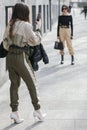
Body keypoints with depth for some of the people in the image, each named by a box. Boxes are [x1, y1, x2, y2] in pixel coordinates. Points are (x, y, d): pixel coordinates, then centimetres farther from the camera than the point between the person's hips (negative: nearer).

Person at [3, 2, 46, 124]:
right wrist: (38, 29, 10)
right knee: (31, 84, 7)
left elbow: (5, 44, 13)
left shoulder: (10, 25, 10)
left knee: (14, 84, 11)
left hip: (9, 57, 7)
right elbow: (35, 41, -3)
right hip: (19, 57, -6)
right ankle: (37, 109, 15)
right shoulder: (25, 25, -10)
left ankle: (14, 111, 6)